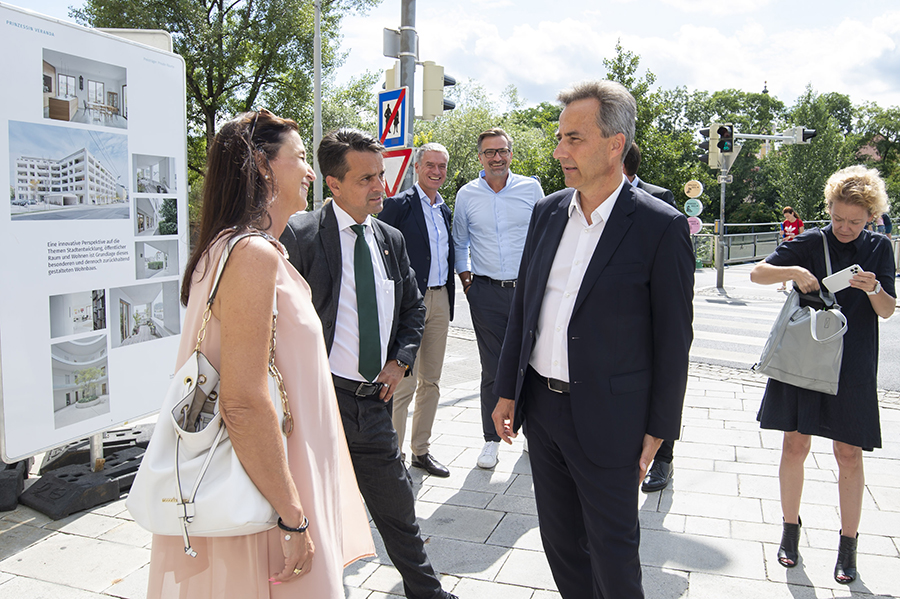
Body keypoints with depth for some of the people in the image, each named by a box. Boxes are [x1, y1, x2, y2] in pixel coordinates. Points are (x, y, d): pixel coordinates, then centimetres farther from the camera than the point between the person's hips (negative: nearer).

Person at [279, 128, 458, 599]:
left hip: (374, 401, 6)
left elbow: (413, 306, 19)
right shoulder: (299, 235, -10)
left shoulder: (391, 239, 9)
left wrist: (400, 360, 5)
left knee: (398, 507, 20)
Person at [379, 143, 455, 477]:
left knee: (431, 381, 13)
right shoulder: (398, 205, -7)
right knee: (405, 384, -5)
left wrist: (449, 297, 13)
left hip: (440, 301, 7)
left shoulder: (446, 210, 15)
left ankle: (421, 450, 25)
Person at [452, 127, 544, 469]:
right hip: (486, 291, 0)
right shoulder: (466, 195, 5)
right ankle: (492, 439, 17)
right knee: (492, 369, 4)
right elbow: (460, 240, 18)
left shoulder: (531, 188, 2)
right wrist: (463, 271, 7)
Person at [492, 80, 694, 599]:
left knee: (613, 550, 11)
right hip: (541, 406, 6)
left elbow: (673, 339, -9)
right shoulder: (548, 211, 5)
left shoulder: (662, 226, -12)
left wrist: (658, 430, -7)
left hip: (607, 418, -5)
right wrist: (507, 391, 10)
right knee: (560, 541, 20)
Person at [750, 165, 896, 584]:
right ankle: (790, 529, 21)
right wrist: (794, 271, -21)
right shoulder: (810, 243, 1)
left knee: (849, 455, 4)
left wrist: (873, 289, -18)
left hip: (852, 366, 1)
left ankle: (848, 542, 19)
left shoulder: (878, 249, 5)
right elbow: (757, 273, -3)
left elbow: (887, 311, 3)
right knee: (795, 446, 3)